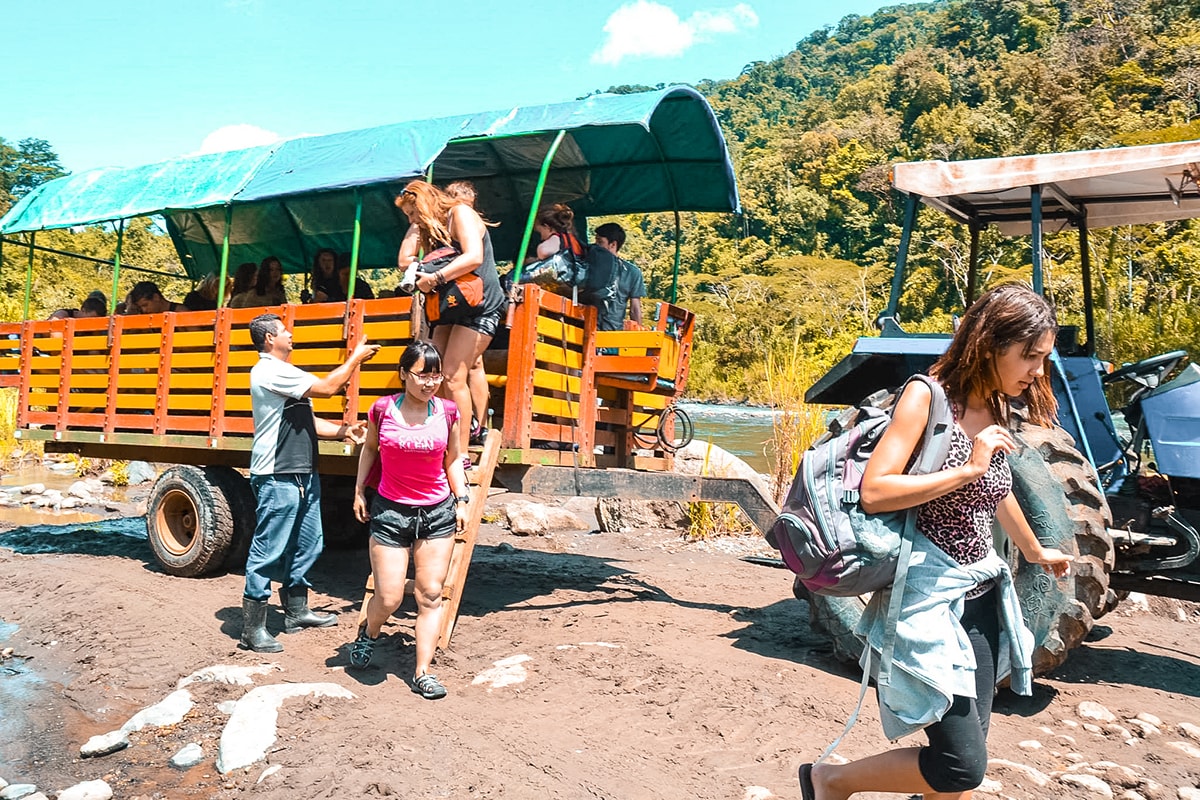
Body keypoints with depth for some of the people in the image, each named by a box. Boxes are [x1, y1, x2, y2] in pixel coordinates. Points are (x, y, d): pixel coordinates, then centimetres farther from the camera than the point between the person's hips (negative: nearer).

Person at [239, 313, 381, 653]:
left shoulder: (285, 373, 20)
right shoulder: (270, 372, -14)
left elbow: (306, 422, 19)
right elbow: (326, 388, -17)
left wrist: (344, 431, 6)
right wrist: (355, 358, -5)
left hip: (303, 476, 10)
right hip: (277, 479, -10)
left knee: (307, 545, 17)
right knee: (268, 552, -4)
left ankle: (296, 611, 31)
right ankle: (253, 629, 4)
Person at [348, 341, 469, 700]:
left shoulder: (447, 412, -3)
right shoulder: (383, 409, -6)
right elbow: (369, 448, 12)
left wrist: (461, 500, 4)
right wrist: (359, 491, 13)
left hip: (438, 513, 2)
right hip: (390, 511, -1)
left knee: (430, 595, 3)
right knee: (389, 597, -1)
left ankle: (422, 673, 14)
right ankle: (369, 633, 34)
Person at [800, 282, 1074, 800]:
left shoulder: (997, 411, 8)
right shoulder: (929, 396, -13)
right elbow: (874, 492, -22)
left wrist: (1035, 552, 40)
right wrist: (967, 469, -22)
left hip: (980, 593, 8)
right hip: (928, 593, -8)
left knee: (967, 758, 11)